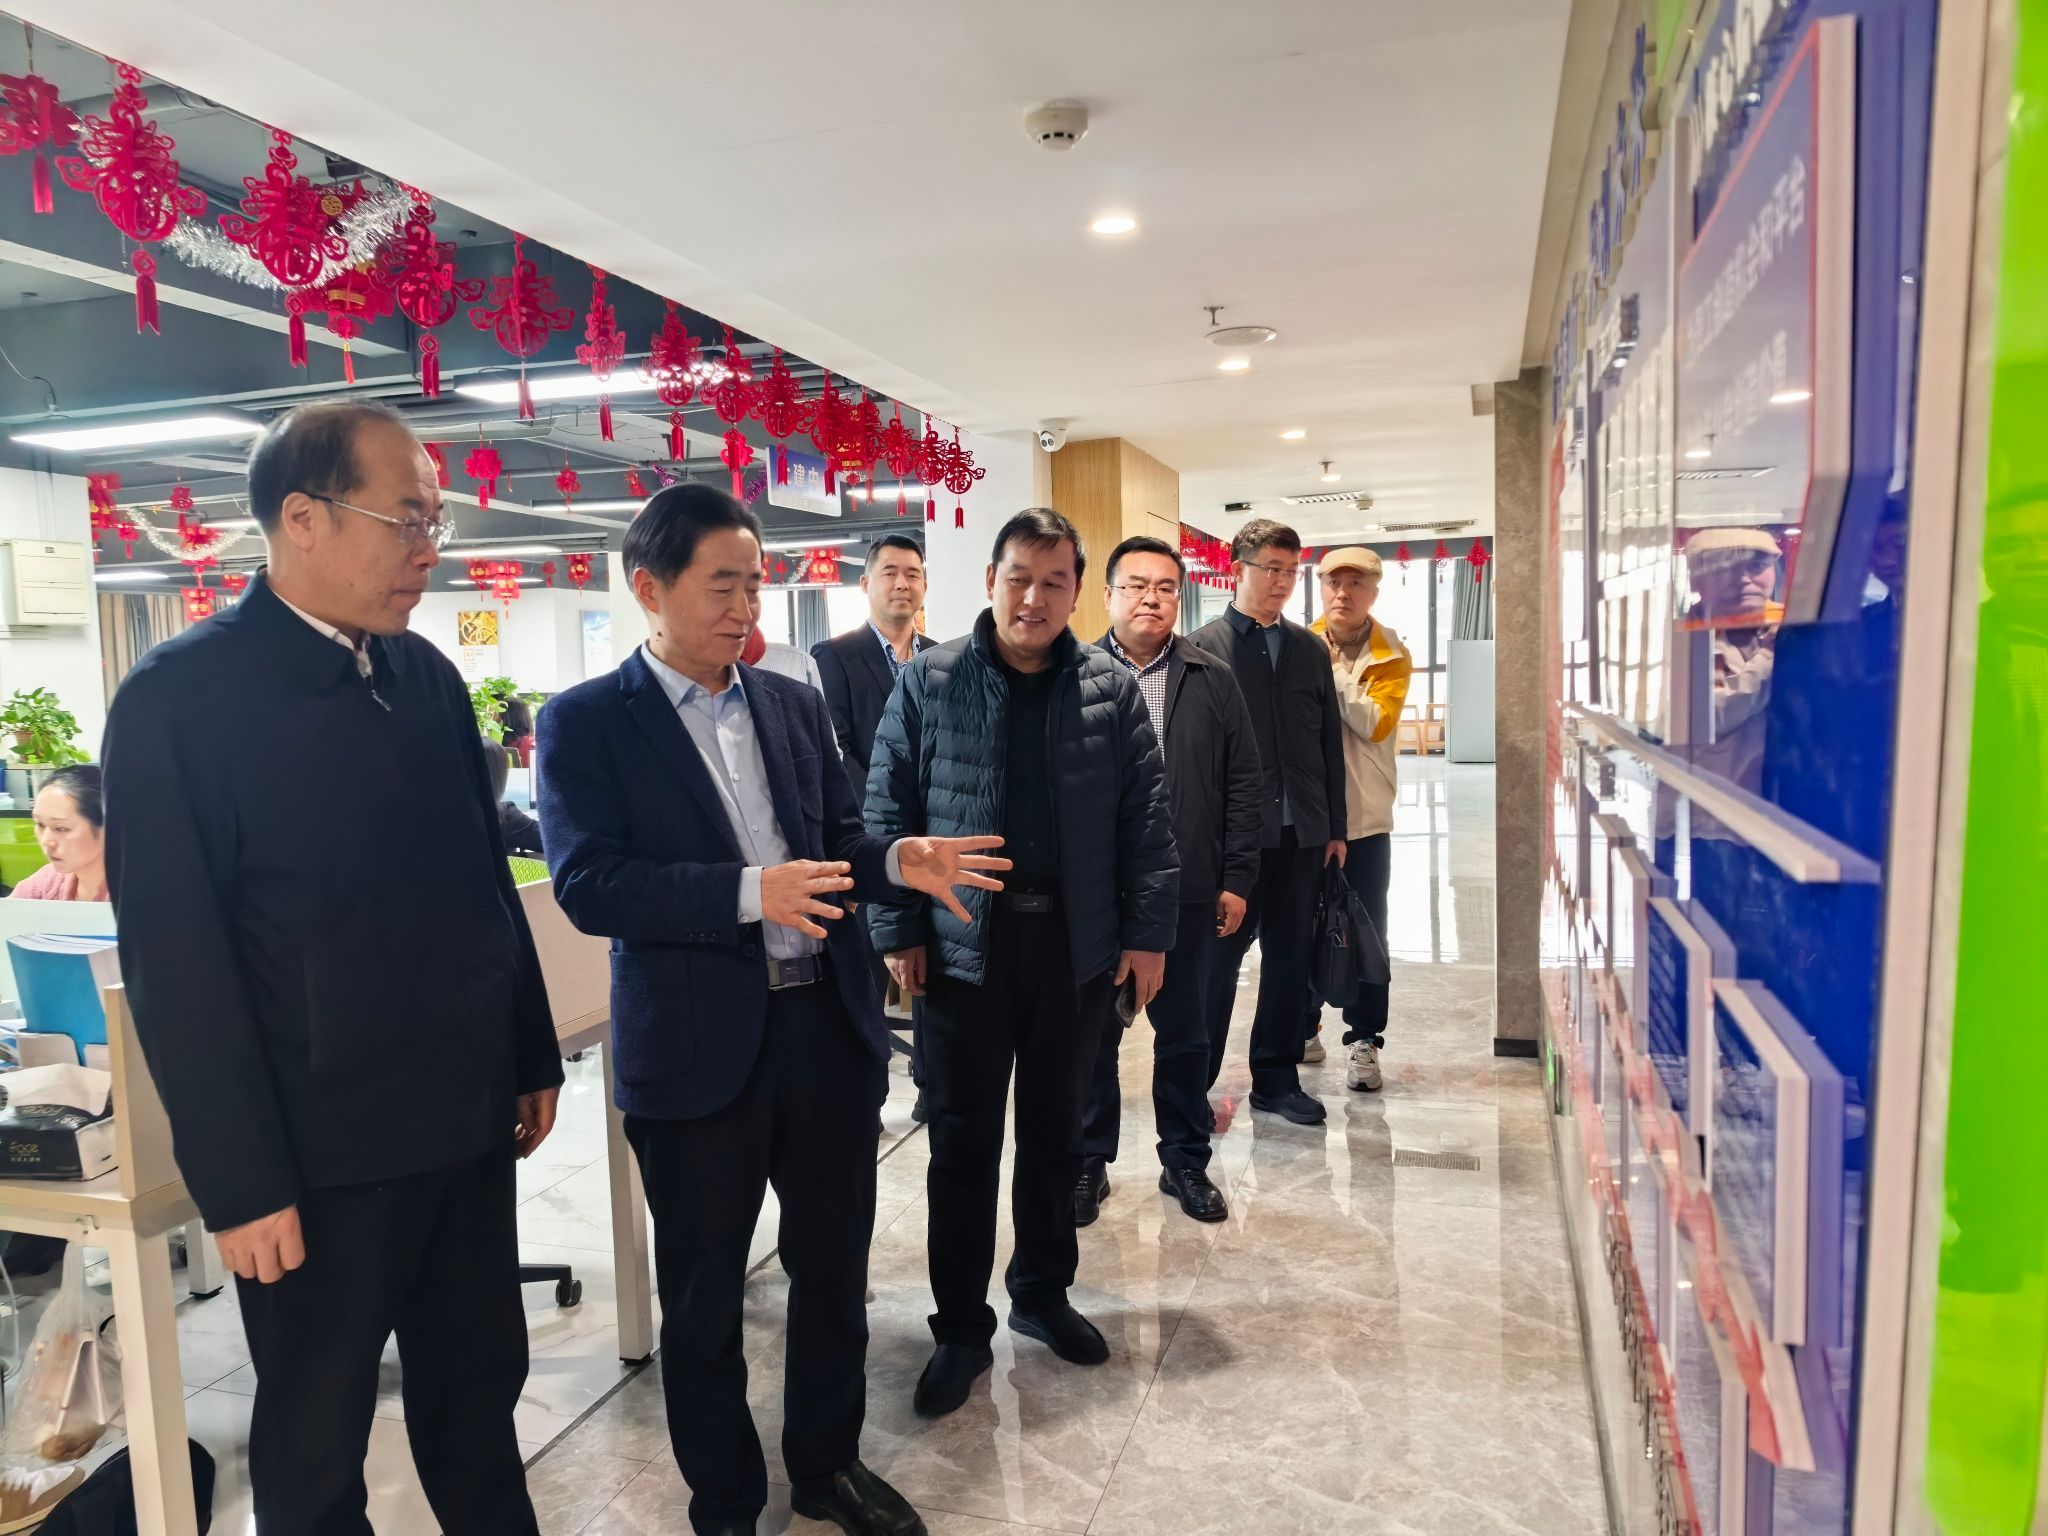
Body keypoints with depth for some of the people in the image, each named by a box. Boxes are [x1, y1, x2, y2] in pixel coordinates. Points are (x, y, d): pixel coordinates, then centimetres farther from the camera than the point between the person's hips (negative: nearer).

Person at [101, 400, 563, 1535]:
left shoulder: (428, 675, 6)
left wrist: (532, 1058, 13)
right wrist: (241, 1184, -13)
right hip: (320, 1149, -5)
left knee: (480, 1394, 20)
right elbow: (174, 964, -14)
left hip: (467, 1124, 5)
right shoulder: (178, 698, -13)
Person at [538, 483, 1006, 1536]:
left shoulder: (794, 703, 8)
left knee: (834, 1266, 19)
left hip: (826, 1024, 5)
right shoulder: (585, 723, -7)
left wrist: (896, 859, -10)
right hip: (696, 1047, -4)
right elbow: (588, 886, -16)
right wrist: (749, 892, -28)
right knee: (703, 1294, 14)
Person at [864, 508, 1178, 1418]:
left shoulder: (1112, 691, 2)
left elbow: (1146, 822, 2)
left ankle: (1043, 1293, 36)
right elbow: (889, 813, -2)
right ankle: (961, 1328, 23)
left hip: (1076, 946, 2)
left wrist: (1147, 933, -3)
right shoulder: (929, 682, -3)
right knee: (963, 1143, 7)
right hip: (963, 945, -2)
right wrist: (898, 931, -7)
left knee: (1055, 1132, 16)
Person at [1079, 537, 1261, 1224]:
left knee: (1185, 1033, 13)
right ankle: (1089, 1162, 27)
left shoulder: (1214, 682, 6)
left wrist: (1236, 880, 0)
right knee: (1092, 1033, 11)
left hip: (1187, 893, 1)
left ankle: (1185, 1162, 29)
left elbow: (1243, 783, 4)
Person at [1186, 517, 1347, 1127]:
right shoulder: (1202, 647, -3)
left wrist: (1335, 827, 9)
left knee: (1289, 960, 12)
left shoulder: (1311, 648, 11)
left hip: (1302, 833, 5)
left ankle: (1277, 1078, 25)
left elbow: (1330, 744, 12)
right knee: (1217, 959, 4)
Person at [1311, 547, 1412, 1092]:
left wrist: (1331, 670, -16)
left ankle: (1363, 1040, 12)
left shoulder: (1392, 657, 0)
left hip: (1364, 817, -1)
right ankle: (1301, 1023, 29)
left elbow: (1375, 723, -15)